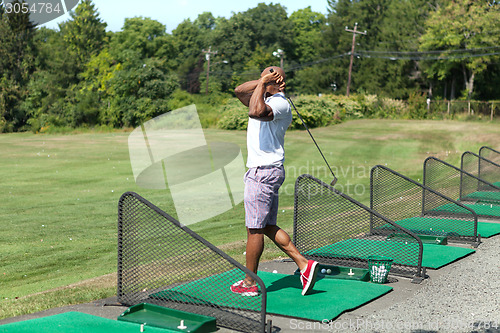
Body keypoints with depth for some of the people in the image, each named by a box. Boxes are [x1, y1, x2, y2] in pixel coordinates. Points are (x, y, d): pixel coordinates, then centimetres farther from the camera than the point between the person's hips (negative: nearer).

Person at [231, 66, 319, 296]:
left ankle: (249, 283, 8)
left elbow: (255, 112, -33)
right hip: (265, 171, 10)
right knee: (268, 227, 13)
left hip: (264, 172, -10)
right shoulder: (266, 100, 17)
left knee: (254, 229, -2)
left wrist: (263, 83, -21)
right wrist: (262, 82, 0)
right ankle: (304, 264, 13)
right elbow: (239, 91, 13)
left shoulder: (280, 104, -14)